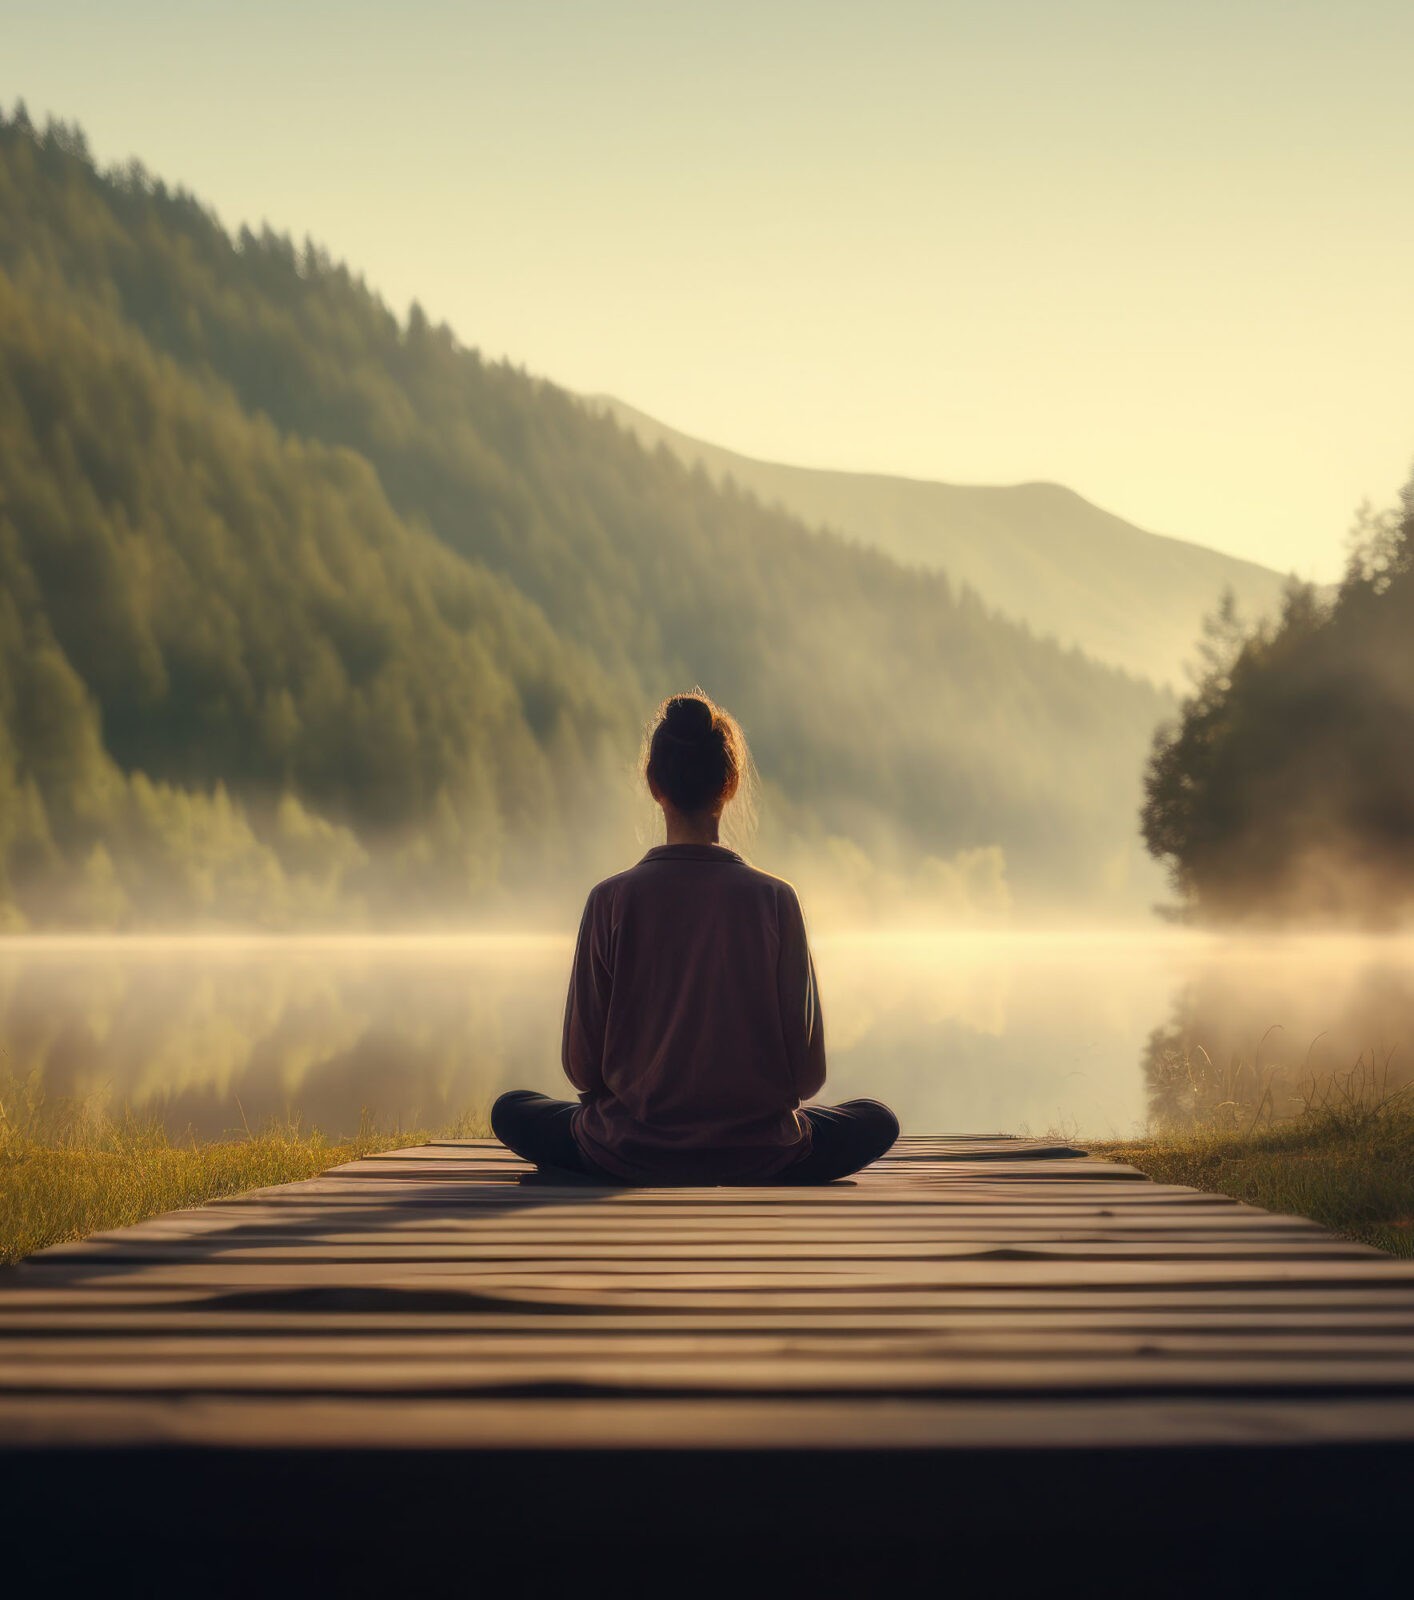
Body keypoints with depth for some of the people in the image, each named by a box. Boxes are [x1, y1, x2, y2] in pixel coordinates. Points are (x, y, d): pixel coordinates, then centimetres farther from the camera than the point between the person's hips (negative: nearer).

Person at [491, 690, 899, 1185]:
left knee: (512, 1110, 28)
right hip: (758, 1158, 0)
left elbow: (581, 1067, -5)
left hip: (627, 1158, 1)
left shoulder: (610, 900, -9)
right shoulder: (774, 899, -9)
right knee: (876, 1121, 25)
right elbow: (808, 1072, -6)